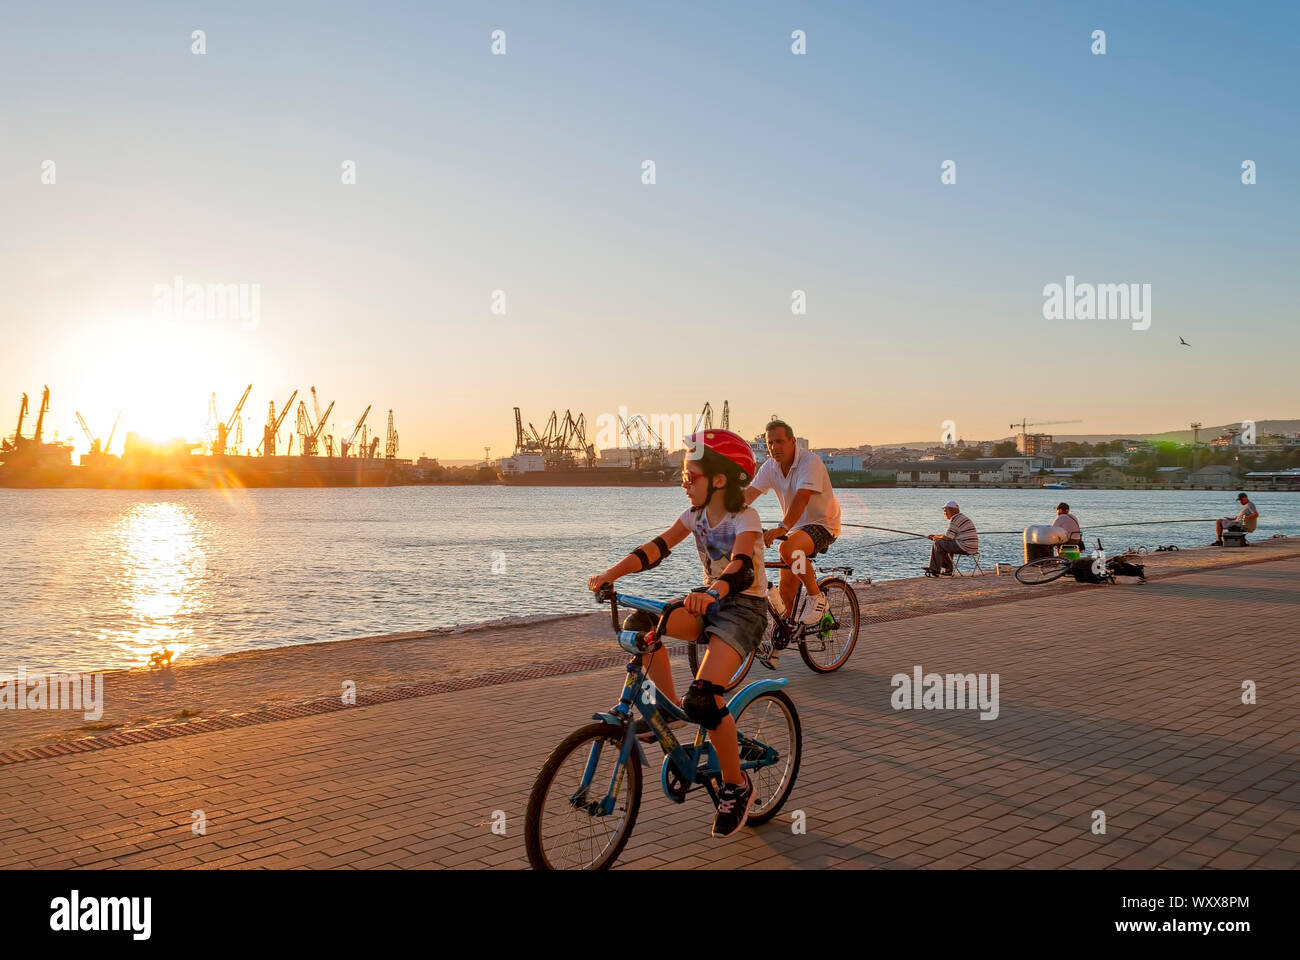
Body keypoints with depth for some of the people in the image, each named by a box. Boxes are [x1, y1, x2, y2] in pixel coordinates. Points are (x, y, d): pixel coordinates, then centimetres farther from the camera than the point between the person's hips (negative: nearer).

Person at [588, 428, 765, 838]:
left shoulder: (745, 519, -16)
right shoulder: (696, 514, 3)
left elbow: (740, 567, -35)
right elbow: (656, 547, -8)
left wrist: (713, 592, -56)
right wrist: (610, 574, -22)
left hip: (744, 606, -7)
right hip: (709, 601, 7)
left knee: (703, 700, -24)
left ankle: (736, 786, -2)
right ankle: (670, 706, 2)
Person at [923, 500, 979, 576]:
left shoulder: (954, 519, -13)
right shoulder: (961, 517, 20)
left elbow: (948, 537, -14)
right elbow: (949, 535, 24)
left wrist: (937, 537, 5)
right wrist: (935, 535, 20)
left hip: (964, 546, -10)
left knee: (937, 544, -6)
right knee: (947, 545, 30)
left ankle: (934, 570, 0)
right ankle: (948, 570, 26)